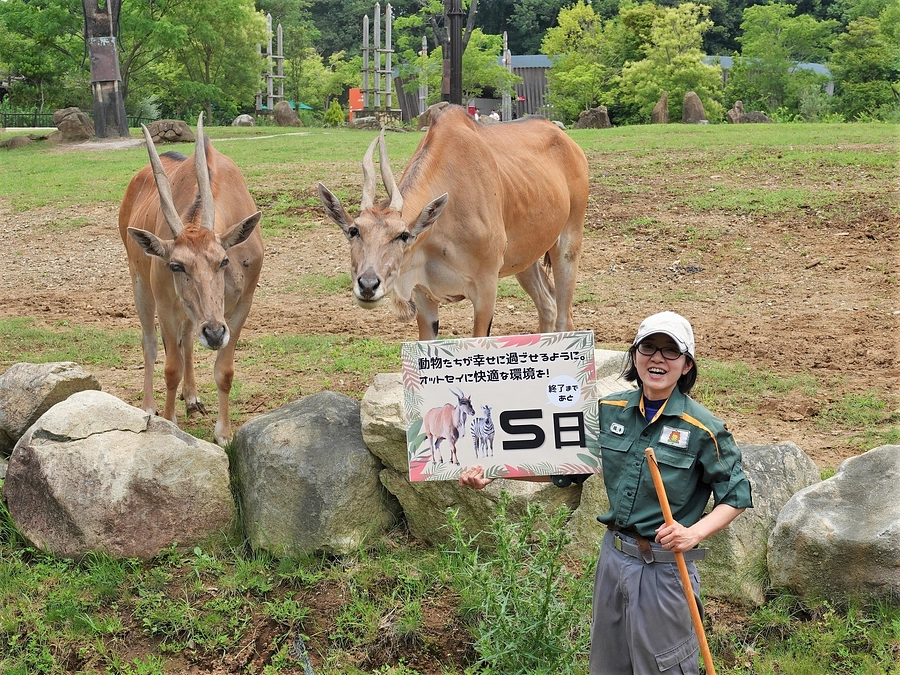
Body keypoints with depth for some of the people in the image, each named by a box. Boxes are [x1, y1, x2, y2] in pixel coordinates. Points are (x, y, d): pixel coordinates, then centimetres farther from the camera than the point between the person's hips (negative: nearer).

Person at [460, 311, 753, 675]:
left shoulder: (703, 429, -13)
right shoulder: (609, 411, 0)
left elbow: (735, 495, -6)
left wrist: (693, 533, -23)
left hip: (664, 568, -5)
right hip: (613, 557, 5)